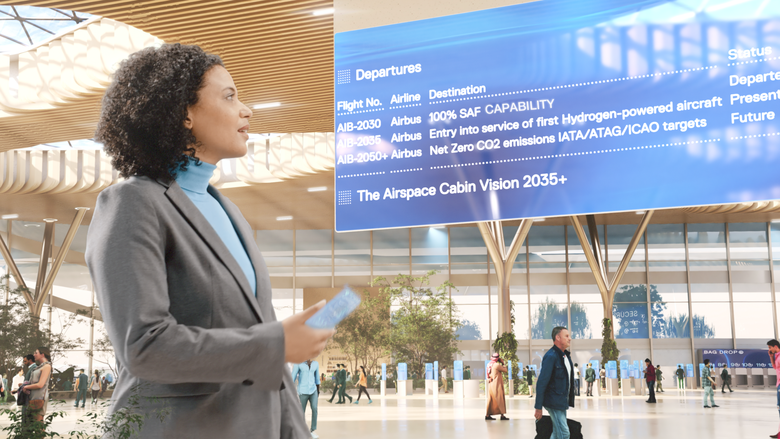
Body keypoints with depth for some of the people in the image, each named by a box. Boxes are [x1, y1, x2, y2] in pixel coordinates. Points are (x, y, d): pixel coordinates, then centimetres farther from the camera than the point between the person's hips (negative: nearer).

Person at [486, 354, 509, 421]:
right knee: (500, 399, -2)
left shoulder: (489, 364, 10)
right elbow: (505, 370, -5)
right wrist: (503, 363, 7)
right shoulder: (497, 365, -15)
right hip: (497, 385, -8)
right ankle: (502, 415, -1)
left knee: (491, 400, 10)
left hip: (491, 385, 8)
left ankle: (487, 415, 9)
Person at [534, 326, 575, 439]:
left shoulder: (566, 355, 12)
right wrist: (538, 407, -20)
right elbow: (541, 383, -19)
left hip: (562, 402, 9)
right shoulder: (551, 356, -17)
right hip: (554, 402, -9)